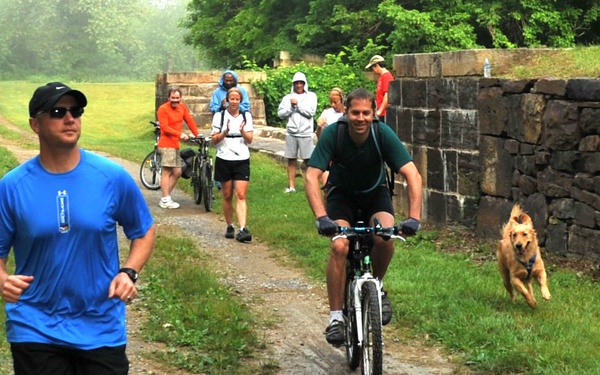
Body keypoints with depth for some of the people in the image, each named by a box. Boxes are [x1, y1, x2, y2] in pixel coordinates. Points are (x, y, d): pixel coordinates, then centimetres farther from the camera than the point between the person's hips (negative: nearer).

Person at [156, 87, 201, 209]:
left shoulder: (182, 106, 10)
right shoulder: (163, 109, -11)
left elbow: (189, 120, 11)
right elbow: (165, 127, -17)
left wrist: (197, 134, 4)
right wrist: (180, 134, -25)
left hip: (175, 144, 8)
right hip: (166, 144, -8)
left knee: (177, 172, 9)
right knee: (167, 171, -8)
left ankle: (166, 197, 16)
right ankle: (165, 200, -6)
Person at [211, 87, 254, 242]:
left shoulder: (246, 116, 7)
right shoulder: (219, 116, 4)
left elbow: (250, 139, 3)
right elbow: (214, 140, 1)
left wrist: (242, 131, -18)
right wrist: (224, 132, -18)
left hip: (242, 161, 0)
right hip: (224, 160, 0)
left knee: (241, 196, -10)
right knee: (227, 196, 7)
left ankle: (243, 229, -19)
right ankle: (230, 226, 21)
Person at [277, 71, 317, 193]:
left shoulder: (311, 96, 3)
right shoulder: (288, 97, 9)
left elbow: (310, 112, -10)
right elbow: (280, 114, 2)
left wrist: (297, 104, -8)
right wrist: (291, 107, -10)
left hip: (305, 133, -2)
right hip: (291, 133, 2)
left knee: (308, 160, -2)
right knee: (291, 160, 6)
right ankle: (291, 186, 12)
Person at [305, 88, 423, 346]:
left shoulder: (383, 134, -24)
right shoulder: (333, 134, -25)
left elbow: (412, 175, -27)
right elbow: (312, 177, -29)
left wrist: (414, 218, -39)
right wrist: (321, 217, -43)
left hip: (375, 193, 1)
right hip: (342, 194, -1)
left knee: (385, 239, -29)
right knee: (340, 246, -26)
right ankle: (336, 317, -16)